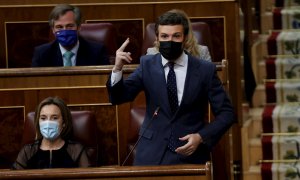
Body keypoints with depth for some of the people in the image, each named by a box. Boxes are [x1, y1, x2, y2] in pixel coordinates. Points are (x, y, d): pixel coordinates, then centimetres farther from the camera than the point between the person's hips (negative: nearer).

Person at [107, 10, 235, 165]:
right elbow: (118, 98, -2)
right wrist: (117, 69, -20)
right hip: (152, 154, 1)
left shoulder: (205, 70, -5)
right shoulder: (148, 65, 2)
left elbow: (226, 113, -1)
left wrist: (202, 137, -15)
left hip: (190, 155, -1)